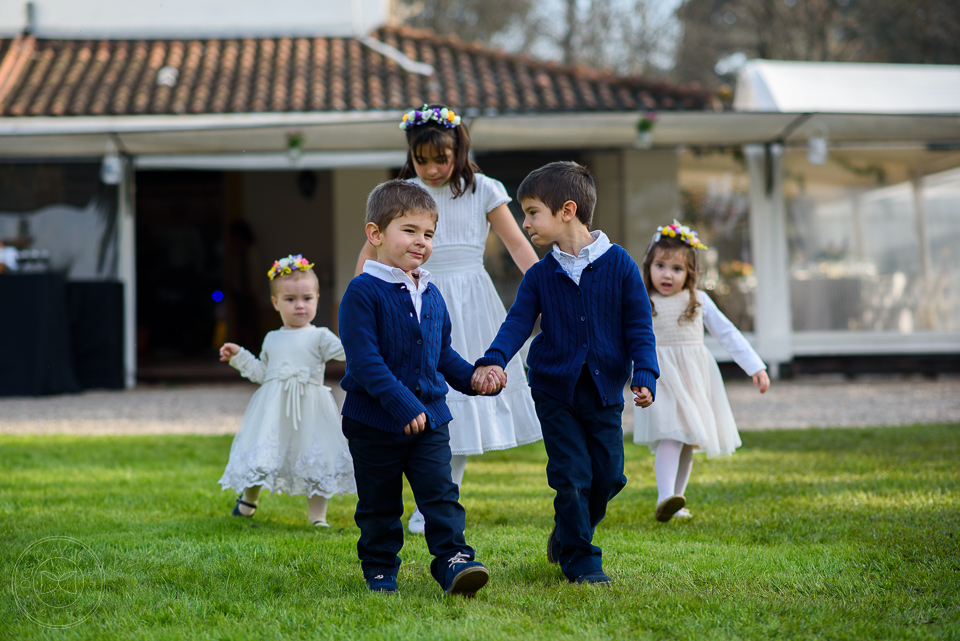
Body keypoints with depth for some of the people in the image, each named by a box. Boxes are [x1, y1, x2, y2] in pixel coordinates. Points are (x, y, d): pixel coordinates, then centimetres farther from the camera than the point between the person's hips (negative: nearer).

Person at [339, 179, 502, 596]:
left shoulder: (431, 296, 10)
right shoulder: (363, 293, -13)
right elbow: (364, 359, -20)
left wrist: (472, 378, 5)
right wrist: (403, 405, -25)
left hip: (430, 419, 5)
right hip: (375, 422, -5)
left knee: (441, 494, -5)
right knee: (379, 504, 8)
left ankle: (453, 561, -7)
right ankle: (379, 569, 22)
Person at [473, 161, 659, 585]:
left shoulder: (619, 264, -4)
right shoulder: (540, 275, 1)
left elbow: (639, 327, -3)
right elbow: (517, 322, -6)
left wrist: (644, 375, -14)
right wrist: (494, 360, -24)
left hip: (604, 391, 0)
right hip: (555, 390, 0)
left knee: (608, 475, 5)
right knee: (571, 475, -5)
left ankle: (566, 535, 29)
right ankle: (580, 559, 6)